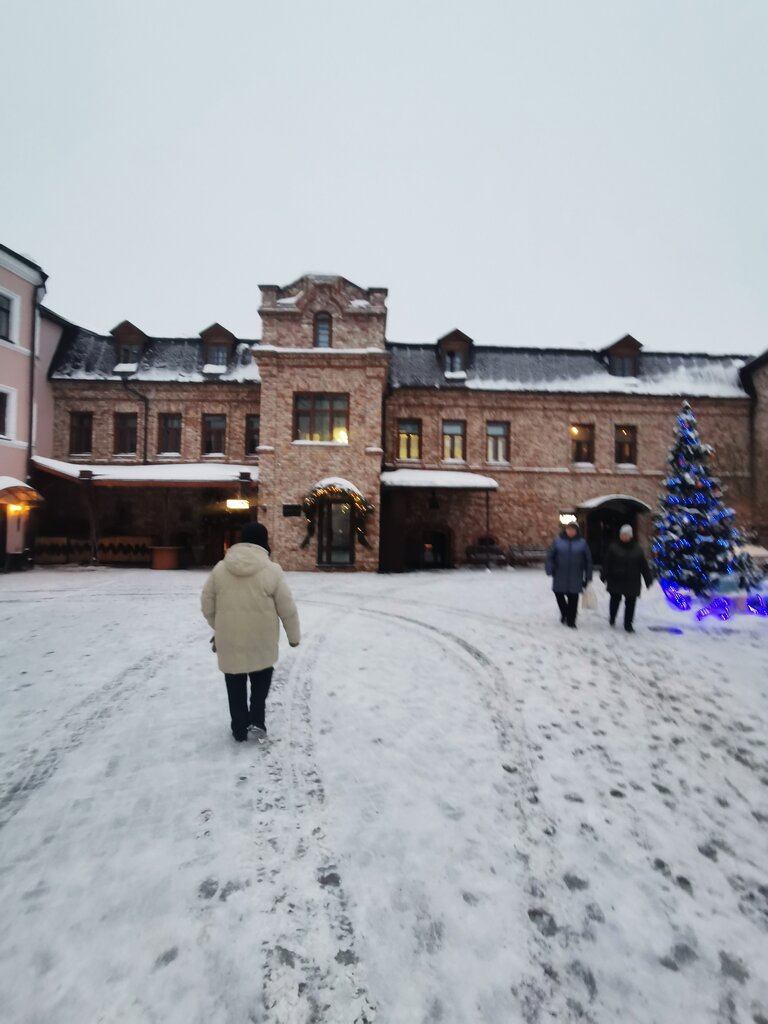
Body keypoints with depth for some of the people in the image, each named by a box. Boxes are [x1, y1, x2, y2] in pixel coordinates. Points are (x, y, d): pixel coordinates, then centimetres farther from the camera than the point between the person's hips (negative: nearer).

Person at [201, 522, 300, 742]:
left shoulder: (220, 568, -5)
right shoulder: (272, 570, -13)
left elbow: (207, 604, 3)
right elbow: (287, 609, -8)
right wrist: (294, 635, 7)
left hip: (229, 641, 2)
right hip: (261, 642, -2)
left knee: (236, 685, 19)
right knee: (261, 678, 24)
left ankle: (240, 729, 28)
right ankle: (256, 718, 15)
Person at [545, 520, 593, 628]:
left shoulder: (582, 542, 0)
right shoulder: (558, 541, -1)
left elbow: (588, 560, 4)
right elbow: (550, 556, 0)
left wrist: (588, 577, 3)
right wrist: (550, 570, -10)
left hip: (575, 578, -1)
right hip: (560, 576, 1)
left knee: (573, 599, 3)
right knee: (559, 594, 8)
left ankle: (571, 621, 17)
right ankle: (564, 614, 34)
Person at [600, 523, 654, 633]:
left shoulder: (637, 549, 2)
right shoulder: (613, 547, -4)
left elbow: (644, 565, 4)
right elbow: (607, 562, -6)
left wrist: (649, 578, 2)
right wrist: (604, 575, -11)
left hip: (632, 583, 1)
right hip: (616, 581, -1)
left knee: (630, 604, 3)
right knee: (615, 600, 13)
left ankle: (628, 624, 15)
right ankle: (612, 618, 36)